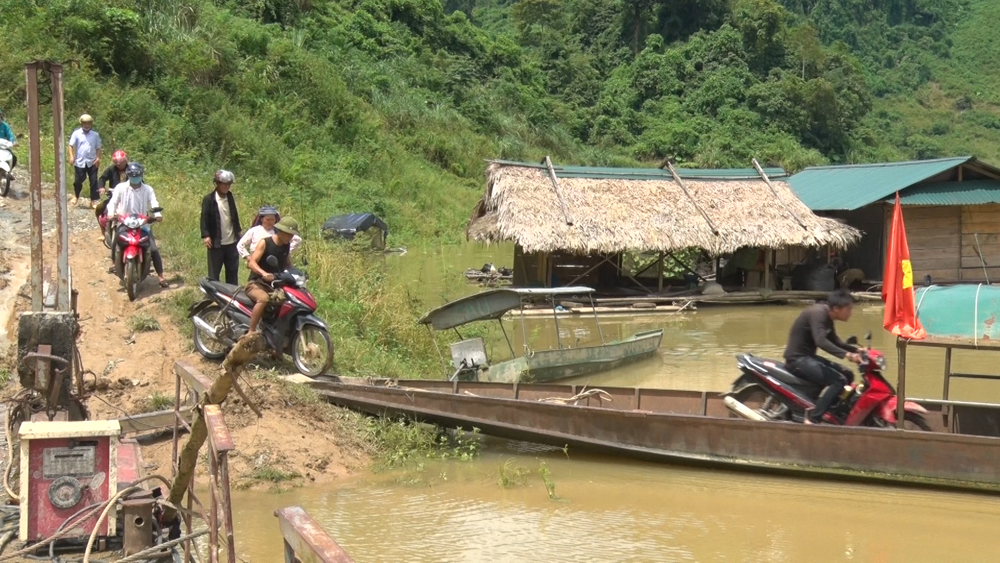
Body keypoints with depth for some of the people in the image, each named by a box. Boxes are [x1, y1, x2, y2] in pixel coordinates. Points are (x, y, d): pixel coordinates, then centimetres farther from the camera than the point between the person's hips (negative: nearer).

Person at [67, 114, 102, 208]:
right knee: (78, 180, 5)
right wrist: (71, 156, -15)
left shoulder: (95, 135, 3)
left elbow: (98, 148, 7)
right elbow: (71, 145, -3)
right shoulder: (76, 133, -3)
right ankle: (77, 197, 33)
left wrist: (98, 158, -6)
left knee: (94, 181, 1)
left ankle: (93, 201, 10)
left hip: (92, 162, 1)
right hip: (80, 162, -1)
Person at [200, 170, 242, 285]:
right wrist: (205, 235, -23)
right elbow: (204, 218, -13)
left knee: (233, 272, 13)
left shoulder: (230, 197, 9)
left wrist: (239, 231, 20)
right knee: (214, 273, 2)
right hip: (216, 243, -6)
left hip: (232, 242, 6)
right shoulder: (209, 199, -9)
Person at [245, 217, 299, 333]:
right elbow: (252, 262, -21)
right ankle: (250, 332, -36)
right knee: (263, 299, -39)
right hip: (256, 283, -7)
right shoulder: (264, 243, -10)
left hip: (275, 285, 7)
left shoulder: (286, 246, 8)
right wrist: (264, 273, -41)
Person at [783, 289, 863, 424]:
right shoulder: (818, 313, -20)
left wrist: (856, 350, 12)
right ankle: (812, 419, -25)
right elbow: (821, 341, -35)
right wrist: (847, 354, -41)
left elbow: (834, 341, 25)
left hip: (807, 357, 10)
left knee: (847, 375, 10)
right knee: (838, 380, -22)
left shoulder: (827, 317, 10)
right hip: (797, 359, -10)